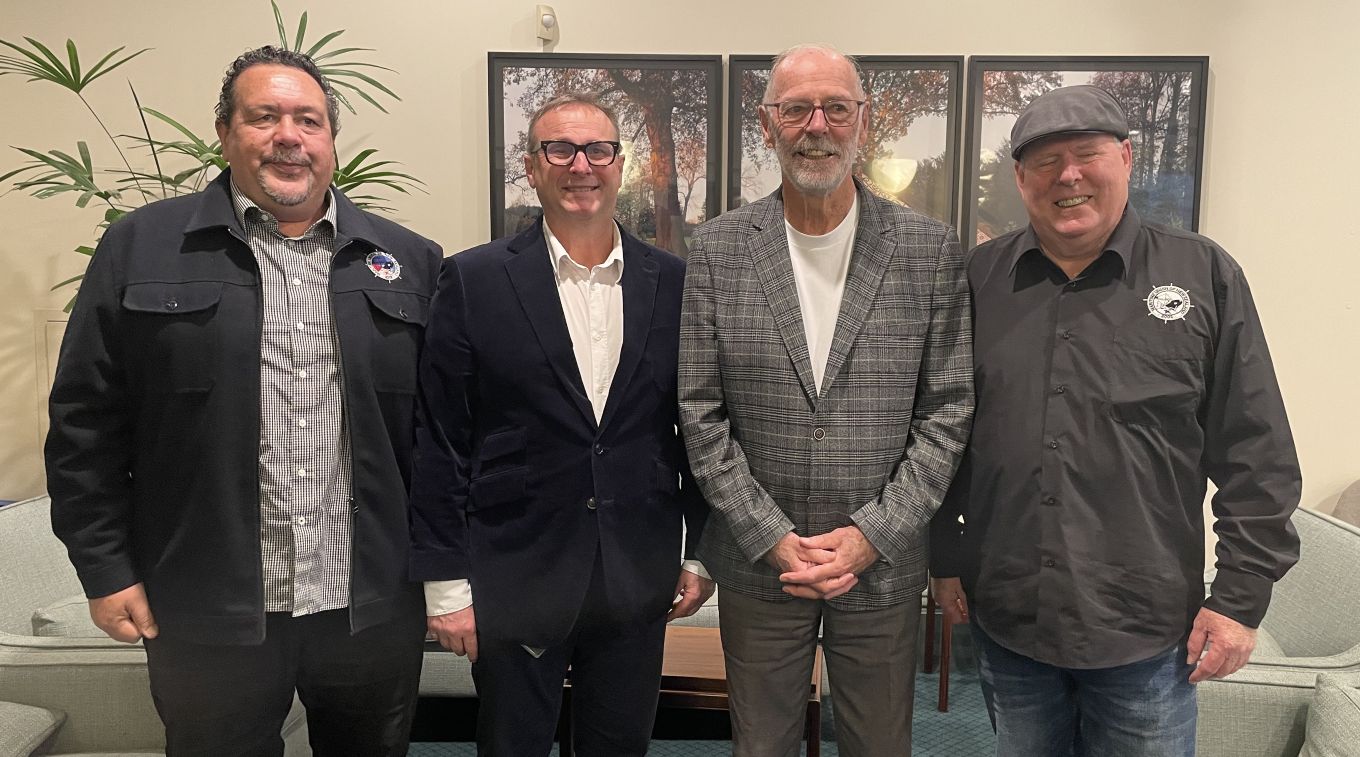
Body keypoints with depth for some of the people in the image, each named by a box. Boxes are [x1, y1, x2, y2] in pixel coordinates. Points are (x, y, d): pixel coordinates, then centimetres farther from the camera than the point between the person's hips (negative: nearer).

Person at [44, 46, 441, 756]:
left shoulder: (409, 262, 4)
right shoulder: (140, 247, 0)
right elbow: (86, 423, 1)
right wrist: (106, 569, -1)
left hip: (375, 610, 2)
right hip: (209, 616, -1)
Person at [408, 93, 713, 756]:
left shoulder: (675, 282, 2)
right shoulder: (475, 280, -5)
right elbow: (439, 443, -5)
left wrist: (702, 553, 7)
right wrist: (445, 582, -6)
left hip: (639, 585, 3)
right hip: (513, 583, -2)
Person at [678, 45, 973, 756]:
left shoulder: (930, 249, -2)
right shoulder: (718, 250, -3)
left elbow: (947, 409, -3)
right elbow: (700, 414, -3)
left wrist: (871, 536, -11)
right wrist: (773, 539, -9)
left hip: (883, 566, 0)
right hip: (757, 564, 0)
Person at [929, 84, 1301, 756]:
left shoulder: (1205, 276, -3)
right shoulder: (978, 279, 1)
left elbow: (1258, 456, -2)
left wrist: (1241, 597, -4)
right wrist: (944, 557, 5)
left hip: (1147, 630, -1)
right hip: (1004, 618, 2)